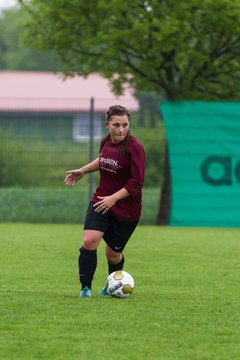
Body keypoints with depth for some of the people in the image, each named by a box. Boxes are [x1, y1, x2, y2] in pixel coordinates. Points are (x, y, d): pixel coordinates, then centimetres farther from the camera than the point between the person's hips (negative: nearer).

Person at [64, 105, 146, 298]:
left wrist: (113, 198, -28)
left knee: (113, 254, 8)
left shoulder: (134, 147, -19)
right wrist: (83, 171, 27)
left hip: (126, 209, -4)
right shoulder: (106, 142, -1)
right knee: (89, 240, -20)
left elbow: (137, 183, -21)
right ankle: (86, 288, -7)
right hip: (101, 201, 4)